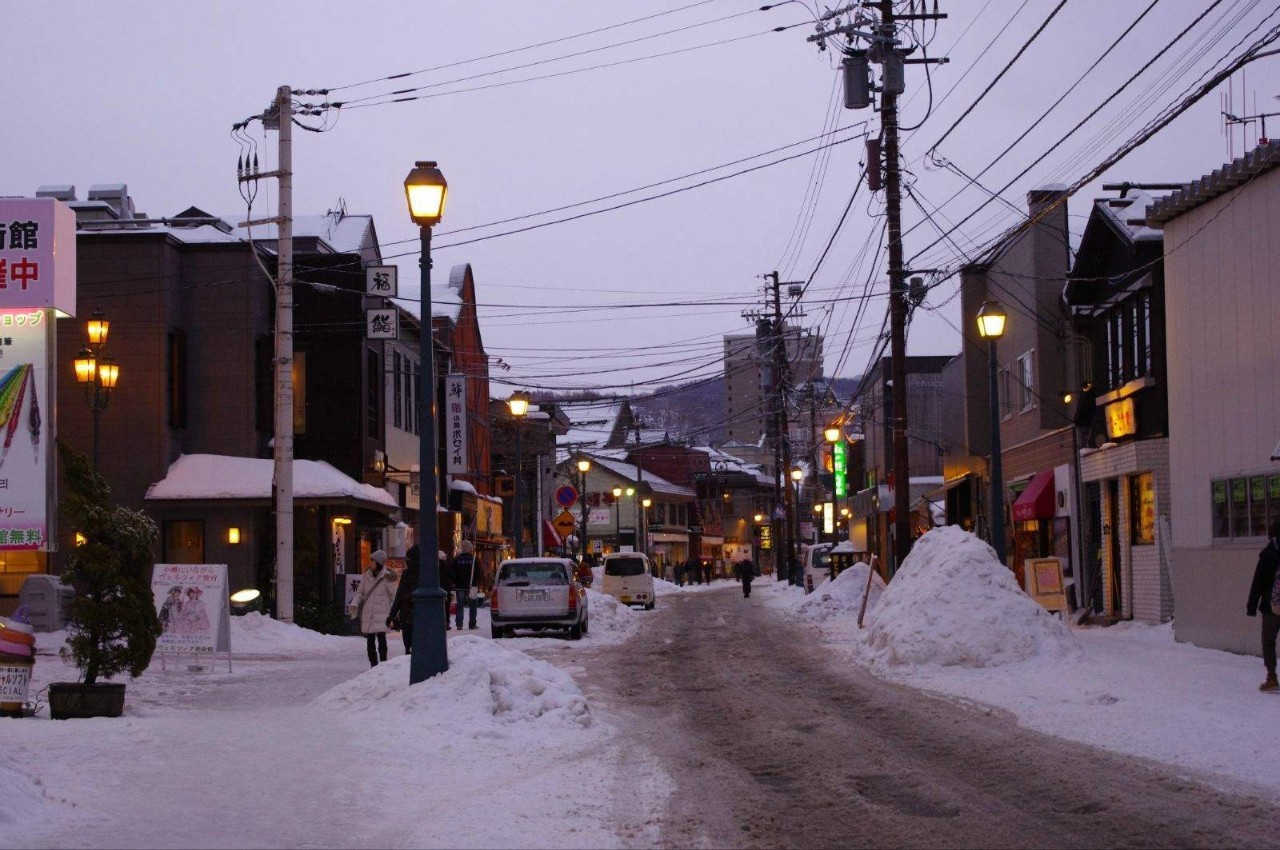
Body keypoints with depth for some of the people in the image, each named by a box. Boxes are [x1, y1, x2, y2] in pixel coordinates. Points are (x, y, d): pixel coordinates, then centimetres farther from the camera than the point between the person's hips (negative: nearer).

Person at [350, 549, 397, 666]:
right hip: (367, 613, 5)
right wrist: (354, 605, -4)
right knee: (370, 639, 8)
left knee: (381, 637, -14)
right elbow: (359, 592, 12)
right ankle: (373, 665, 17)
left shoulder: (386, 577, -5)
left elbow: (394, 595, -4)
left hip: (381, 613, -5)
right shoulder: (366, 576, 8)